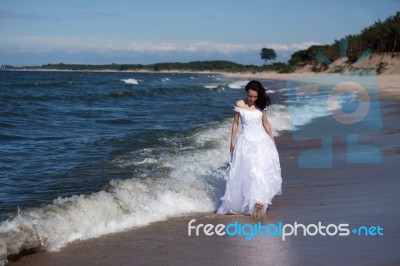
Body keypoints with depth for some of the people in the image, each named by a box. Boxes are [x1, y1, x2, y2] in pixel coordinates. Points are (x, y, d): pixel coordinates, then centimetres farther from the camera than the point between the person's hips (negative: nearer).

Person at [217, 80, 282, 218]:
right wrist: (232, 141, 3)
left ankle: (259, 201, -3)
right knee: (244, 172, -4)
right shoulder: (239, 104, -4)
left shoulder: (260, 105, 2)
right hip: (246, 142, -2)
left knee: (263, 171, -5)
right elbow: (235, 123, 3)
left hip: (261, 141, 2)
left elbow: (266, 123, 11)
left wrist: (272, 141, 13)